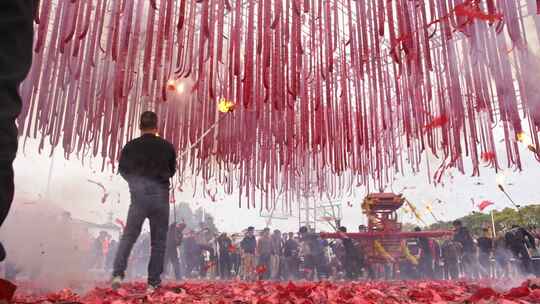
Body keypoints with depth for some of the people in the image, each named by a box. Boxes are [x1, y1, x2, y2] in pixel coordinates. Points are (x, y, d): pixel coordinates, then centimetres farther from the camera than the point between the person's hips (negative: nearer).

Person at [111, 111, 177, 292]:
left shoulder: (130, 146, -3)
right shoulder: (167, 146, -4)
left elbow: (122, 170, 10)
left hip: (138, 196, 1)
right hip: (160, 196, -1)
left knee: (128, 236, 16)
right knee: (158, 241, 8)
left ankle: (118, 273, 3)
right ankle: (153, 283, 8)